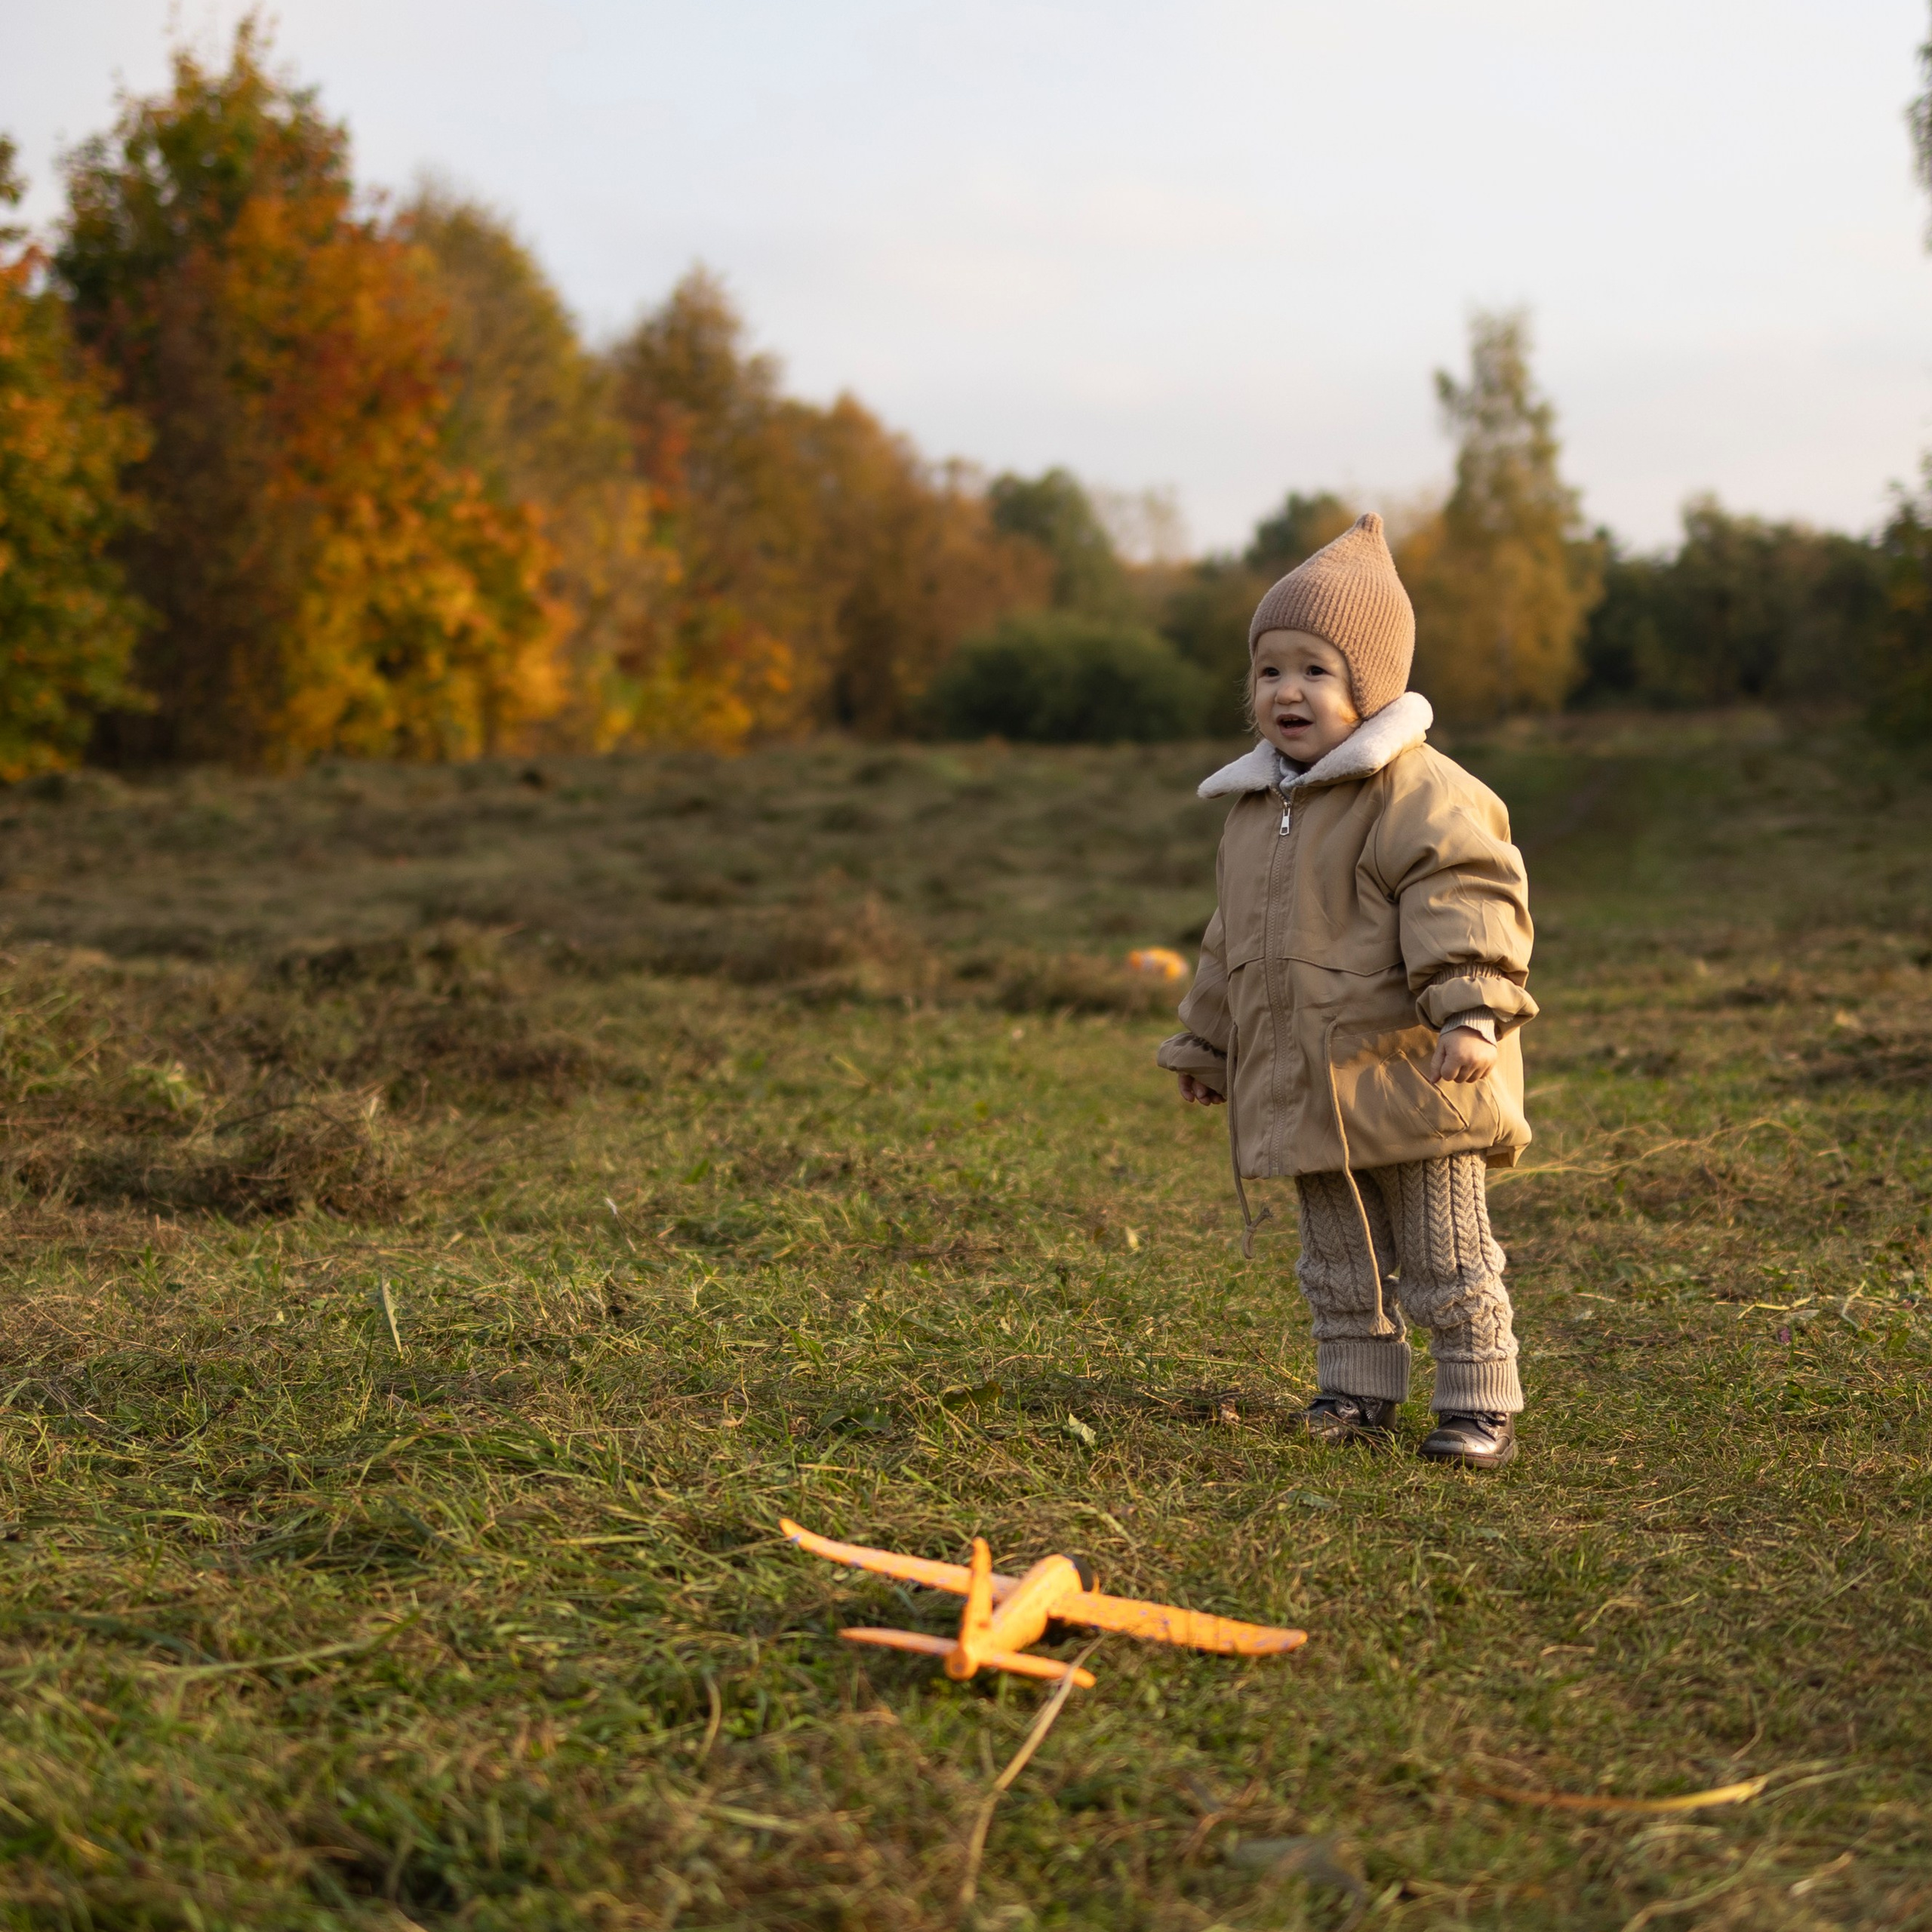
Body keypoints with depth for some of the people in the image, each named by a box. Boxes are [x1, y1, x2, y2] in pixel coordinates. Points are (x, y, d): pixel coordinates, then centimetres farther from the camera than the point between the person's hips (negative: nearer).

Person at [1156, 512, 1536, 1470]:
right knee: (1340, 1261, 16)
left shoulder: (1416, 791, -13)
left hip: (1409, 1078, -7)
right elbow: (1233, 939, 23)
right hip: (1305, 1087, 7)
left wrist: (1471, 1012, -35)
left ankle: (1479, 1406, 11)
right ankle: (1357, 1390, 28)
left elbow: (1464, 898, -22)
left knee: (1446, 1261, 2)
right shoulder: (1255, 807, 13)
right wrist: (1206, 1045, 28)